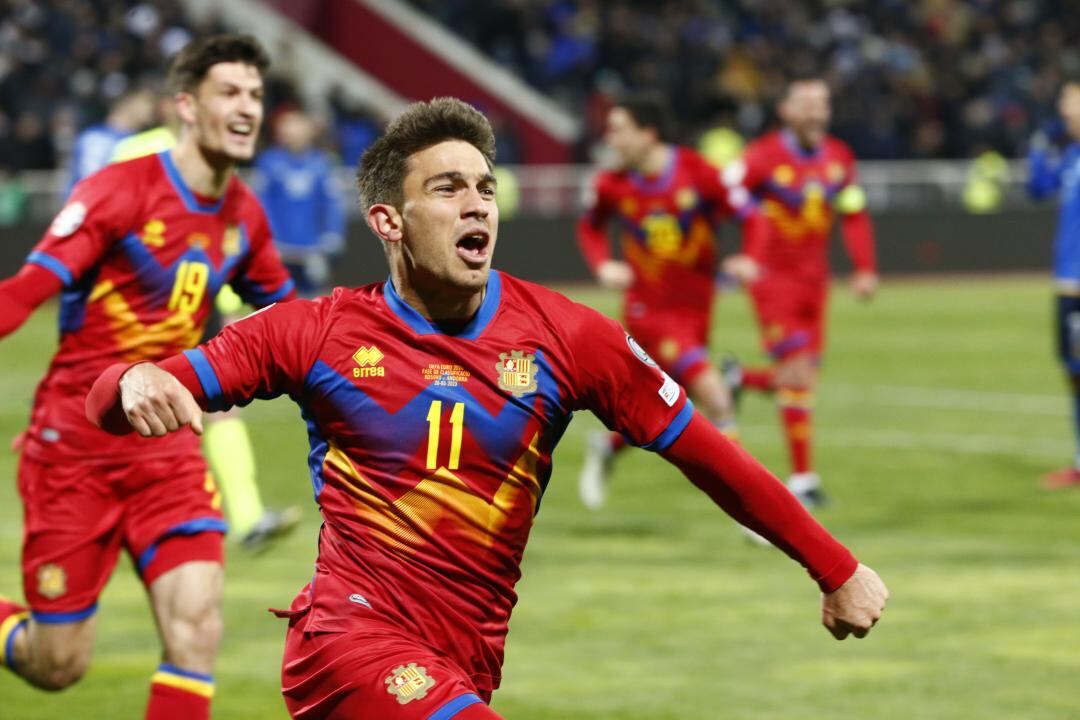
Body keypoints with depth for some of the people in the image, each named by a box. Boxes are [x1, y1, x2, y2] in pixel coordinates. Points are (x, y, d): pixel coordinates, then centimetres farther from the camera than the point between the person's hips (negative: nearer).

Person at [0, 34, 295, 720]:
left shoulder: (244, 217, 5)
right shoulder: (120, 191, -14)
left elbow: (286, 313, 23)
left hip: (169, 450, 5)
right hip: (75, 446, -5)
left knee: (196, 627, -15)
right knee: (59, 664, 1)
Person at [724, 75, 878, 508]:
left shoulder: (838, 157, 3)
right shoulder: (765, 156, -15)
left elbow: (854, 216, 11)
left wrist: (865, 269, 3)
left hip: (814, 280, 6)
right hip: (773, 277, -6)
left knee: (801, 378, 5)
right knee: (797, 373, -10)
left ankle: (738, 379, 35)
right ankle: (802, 477, -3)